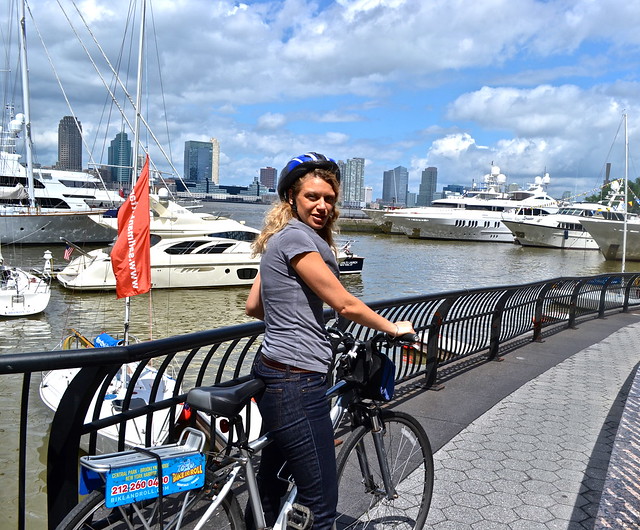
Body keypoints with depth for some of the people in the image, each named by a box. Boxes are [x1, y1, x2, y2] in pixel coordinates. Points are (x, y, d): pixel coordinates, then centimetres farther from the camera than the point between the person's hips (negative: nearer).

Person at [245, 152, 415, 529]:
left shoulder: (281, 237, 15)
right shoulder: (297, 236, -14)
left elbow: (254, 306, 19)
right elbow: (344, 304, -14)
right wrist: (393, 328, 1)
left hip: (275, 376, 10)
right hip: (296, 383, -10)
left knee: (271, 488, 22)